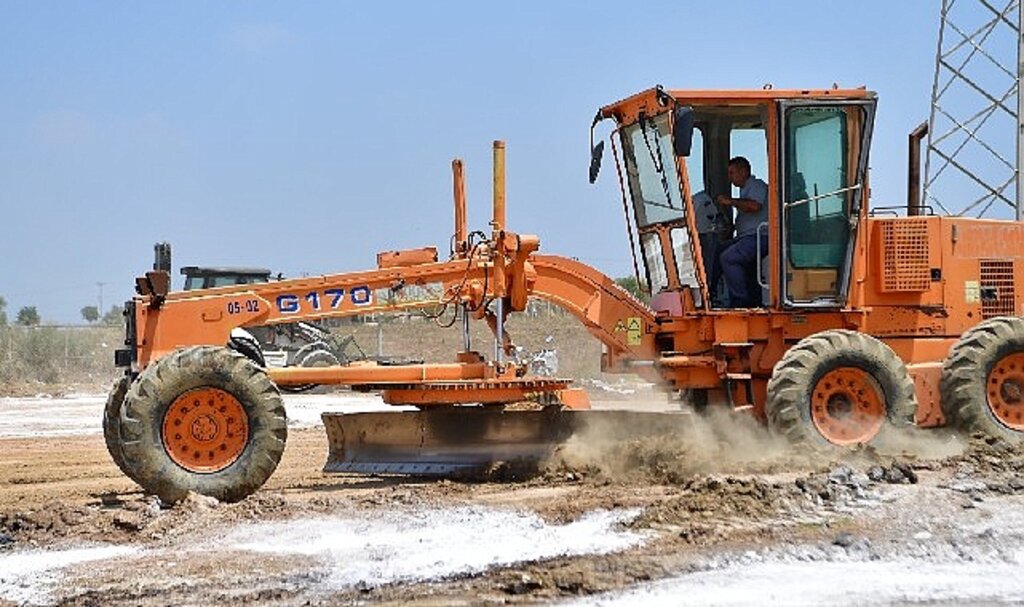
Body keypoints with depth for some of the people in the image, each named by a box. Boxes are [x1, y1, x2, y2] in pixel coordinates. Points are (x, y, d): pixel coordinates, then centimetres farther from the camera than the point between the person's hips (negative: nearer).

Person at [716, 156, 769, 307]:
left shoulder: (756, 185, -3)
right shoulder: (745, 189, 30)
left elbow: (755, 206, -23)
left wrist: (731, 202, -14)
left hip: (759, 237, -10)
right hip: (746, 237, 10)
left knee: (728, 258, -25)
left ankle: (741, 300, -22)